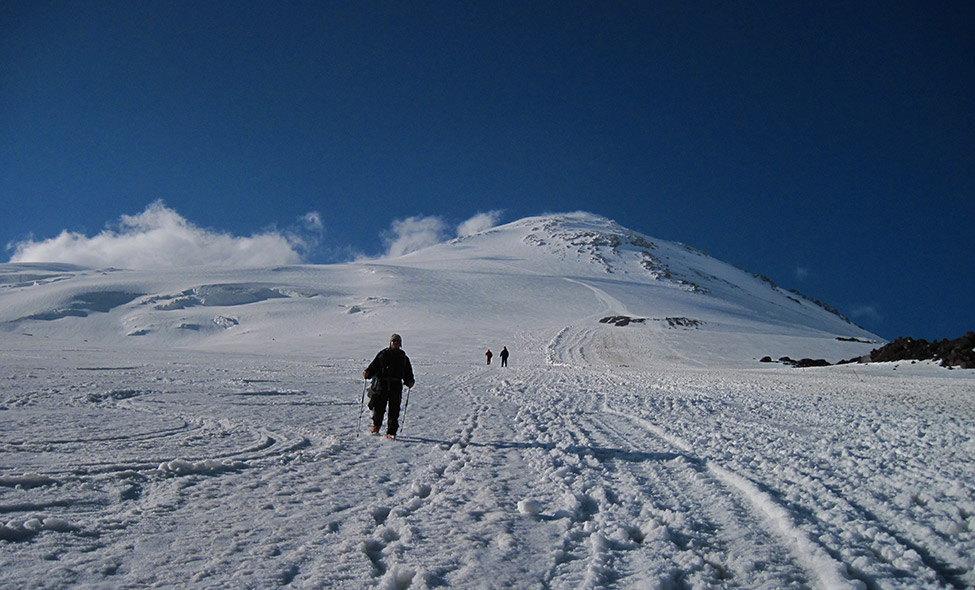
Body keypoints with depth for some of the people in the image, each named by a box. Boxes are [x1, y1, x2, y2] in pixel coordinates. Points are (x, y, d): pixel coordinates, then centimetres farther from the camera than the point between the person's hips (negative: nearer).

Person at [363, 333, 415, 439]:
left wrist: (410, 382, -1)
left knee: (394, 410, -4)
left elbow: (407, 373, 17)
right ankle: (376, 425, 25)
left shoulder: (403, 357, 17)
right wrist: (367, 373, -11)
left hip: (396, 386, 1)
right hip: (382, 383, -1)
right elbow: (373, 366, 7)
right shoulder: (383, 354, 13)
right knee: (378, 407, -3)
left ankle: (391, 432, 2)